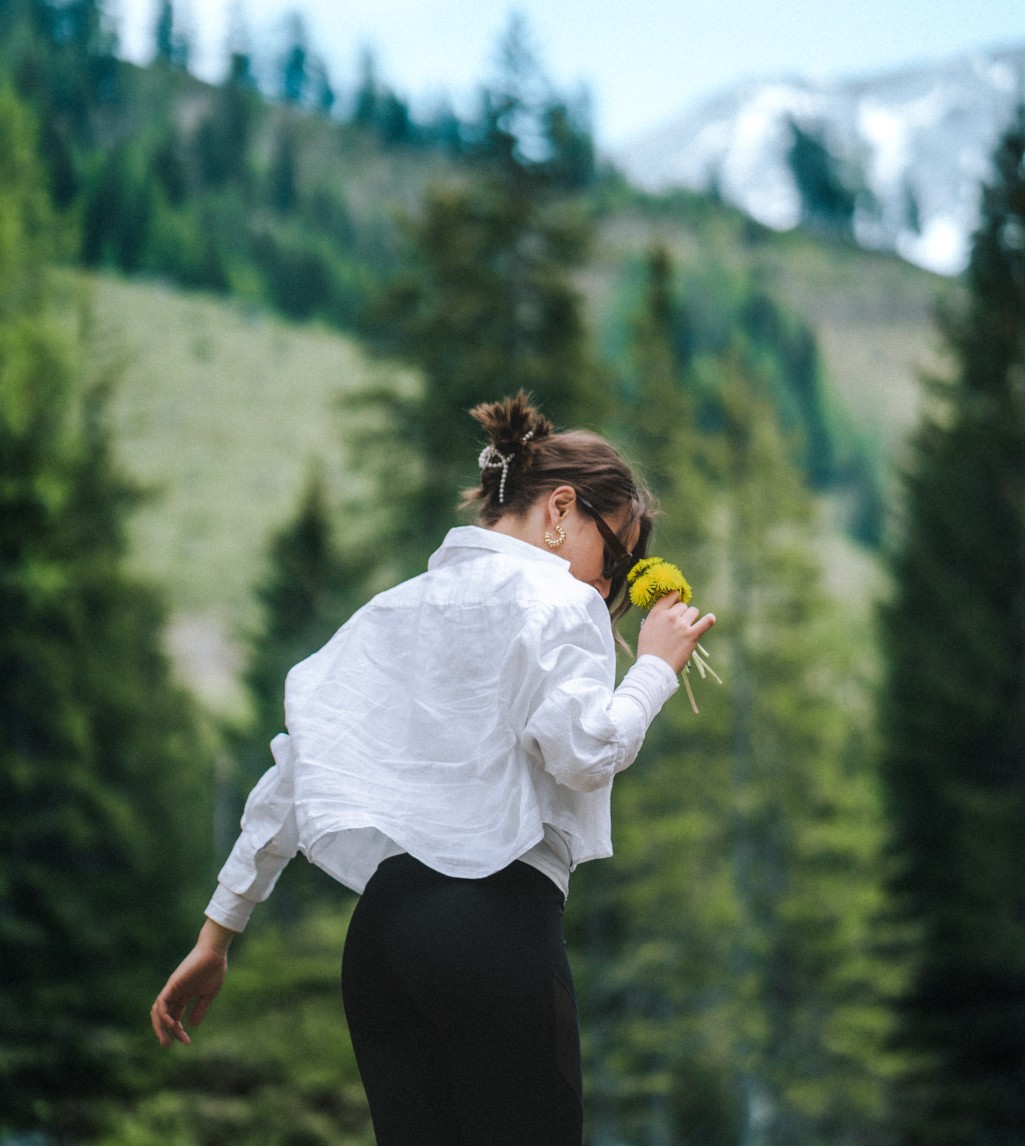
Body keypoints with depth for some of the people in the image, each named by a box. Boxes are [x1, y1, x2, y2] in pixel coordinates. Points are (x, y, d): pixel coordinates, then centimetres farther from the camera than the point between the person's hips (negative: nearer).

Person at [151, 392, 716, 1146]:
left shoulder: (392, 610, 22)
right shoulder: (553, 600, 1)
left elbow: (293, 772, 18)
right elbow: (583, 752, -15)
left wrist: (217, 935, 20)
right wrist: (657, 667, 3)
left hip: (381, 918, 7)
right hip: (498, 915, -7)